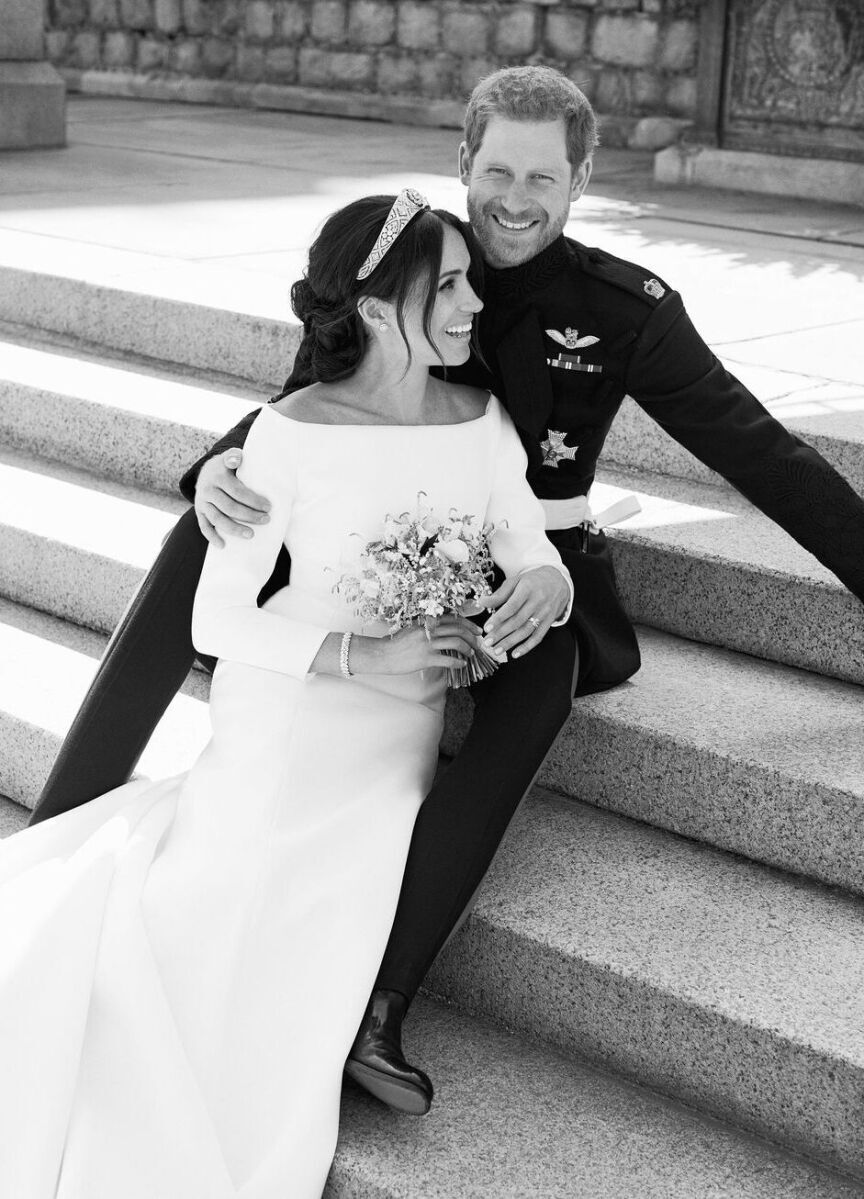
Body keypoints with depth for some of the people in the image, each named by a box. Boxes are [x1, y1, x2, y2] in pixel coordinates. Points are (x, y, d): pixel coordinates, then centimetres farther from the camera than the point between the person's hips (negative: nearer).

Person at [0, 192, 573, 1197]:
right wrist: (361, 655, -23)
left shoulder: (484, 427, 2)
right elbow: (216, 618, -10)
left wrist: (540, 595, -20)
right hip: (282, 725, -3)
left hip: (397, 750, 3)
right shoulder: (293, 434, -11)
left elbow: (541, 564, 5)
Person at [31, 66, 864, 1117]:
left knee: (539, 675, -36)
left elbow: (761, 454, -2)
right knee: (202, 541, -20)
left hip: (531, 562, -2)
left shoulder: (628, 310, -5)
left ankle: (378, 1006, -36)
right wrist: (220, 468, -21)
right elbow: (295, 408, 3)